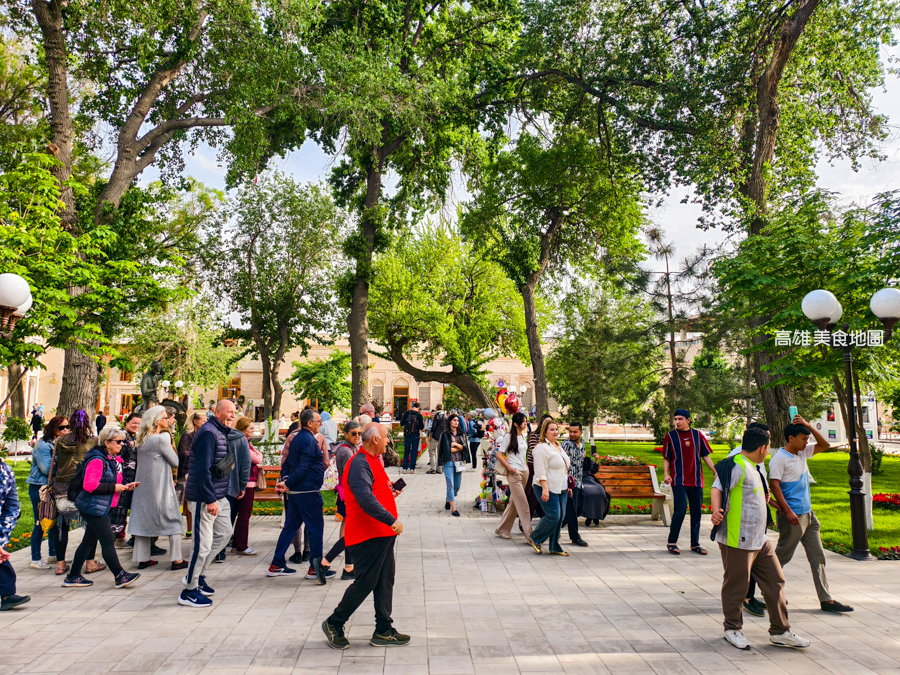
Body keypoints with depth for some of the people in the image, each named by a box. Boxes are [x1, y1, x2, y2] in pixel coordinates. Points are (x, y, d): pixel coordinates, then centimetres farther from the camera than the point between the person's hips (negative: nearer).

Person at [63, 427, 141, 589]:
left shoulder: (112, 460, 14)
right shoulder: (97, 460, -17)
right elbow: (89, 485, -26)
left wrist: (125, 486, 7)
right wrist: (114, 487, -23)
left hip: (102, 507, 10)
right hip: (93, 507, -10)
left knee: (89, 541, 14)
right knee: (108, 541, -7)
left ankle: (72, 577, 23)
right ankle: (120, 576, -3)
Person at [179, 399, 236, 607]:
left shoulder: (222, 433, 14)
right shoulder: (208, 433, -17)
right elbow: (203, 469, -23)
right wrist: (210, 500, -24)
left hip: (218, 496, 10)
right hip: (204, 497, -10)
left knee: (224, 532, 17)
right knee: (203, 543, -4)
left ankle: (197, 576, 29)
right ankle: (189, 591, 10)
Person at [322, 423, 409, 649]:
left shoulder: (371, 461, 16)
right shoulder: (360, 464, -18)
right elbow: (365, 499, -29)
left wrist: (391, 491, 14)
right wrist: (391, 520, -28)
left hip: (382, 533, 10)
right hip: (368, 535, -10)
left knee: (385, 581, 12)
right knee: (365, 582, -3)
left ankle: (384, 631, 20)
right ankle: (334, 624, 15)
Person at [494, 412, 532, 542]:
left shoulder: (523, 436, 13)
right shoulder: (509, 437, -9)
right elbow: (499, 455, -10)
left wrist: (526, 465, 13)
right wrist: (509, 468, -15)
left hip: (524, 472, 8)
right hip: (514, 473, -8)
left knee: (514, 503, 11)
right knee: (523, 504, -8)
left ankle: (502, 530, 23)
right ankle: (529, 535, -6)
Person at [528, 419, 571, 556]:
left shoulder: (558, 446, 16)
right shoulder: (542, 448, -14)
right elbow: (540, 471, -19)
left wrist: (567, 486, 21)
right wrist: (545, 489, -25)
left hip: (561, 488, 9)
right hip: (548, 489, -9)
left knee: (560, 517, 8)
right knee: (553, 516, -10)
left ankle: (554, 547, 18)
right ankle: (535, 539, 10)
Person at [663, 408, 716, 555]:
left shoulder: (698, 435, 7)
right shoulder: (670, 436, 1)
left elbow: (706, 456, 10)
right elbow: (666, 458, 4)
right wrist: (666, 474, -11)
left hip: (696, 481, 3)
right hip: (679, 481, -3)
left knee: (696, 512, 8)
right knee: (680, 510, -12)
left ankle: (695, 544, 21)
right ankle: (671, 542, 2)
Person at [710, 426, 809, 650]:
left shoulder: (753, 468, 16)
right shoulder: (736, 466, -16)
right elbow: (717, 488, -26)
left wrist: (767, 498, 48)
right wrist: (716, 510, -42)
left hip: (759, 540, 10)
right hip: (737, 540, -10)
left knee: (775, 581, 12)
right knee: (736, 585, 4)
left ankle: (779, 631, 24)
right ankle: (732, 628, 21)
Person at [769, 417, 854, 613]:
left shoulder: (802, 453, 9)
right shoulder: (779, 458, -15)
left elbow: (824, 445, 14)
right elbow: (774, 485, -19)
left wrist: (809, 426, 0)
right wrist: (788, 512, -23)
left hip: (808, 515, 8)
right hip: (792, 516, -8)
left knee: (818, 557, 10)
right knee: (782, 556, 3)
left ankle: (826, 600, 16)